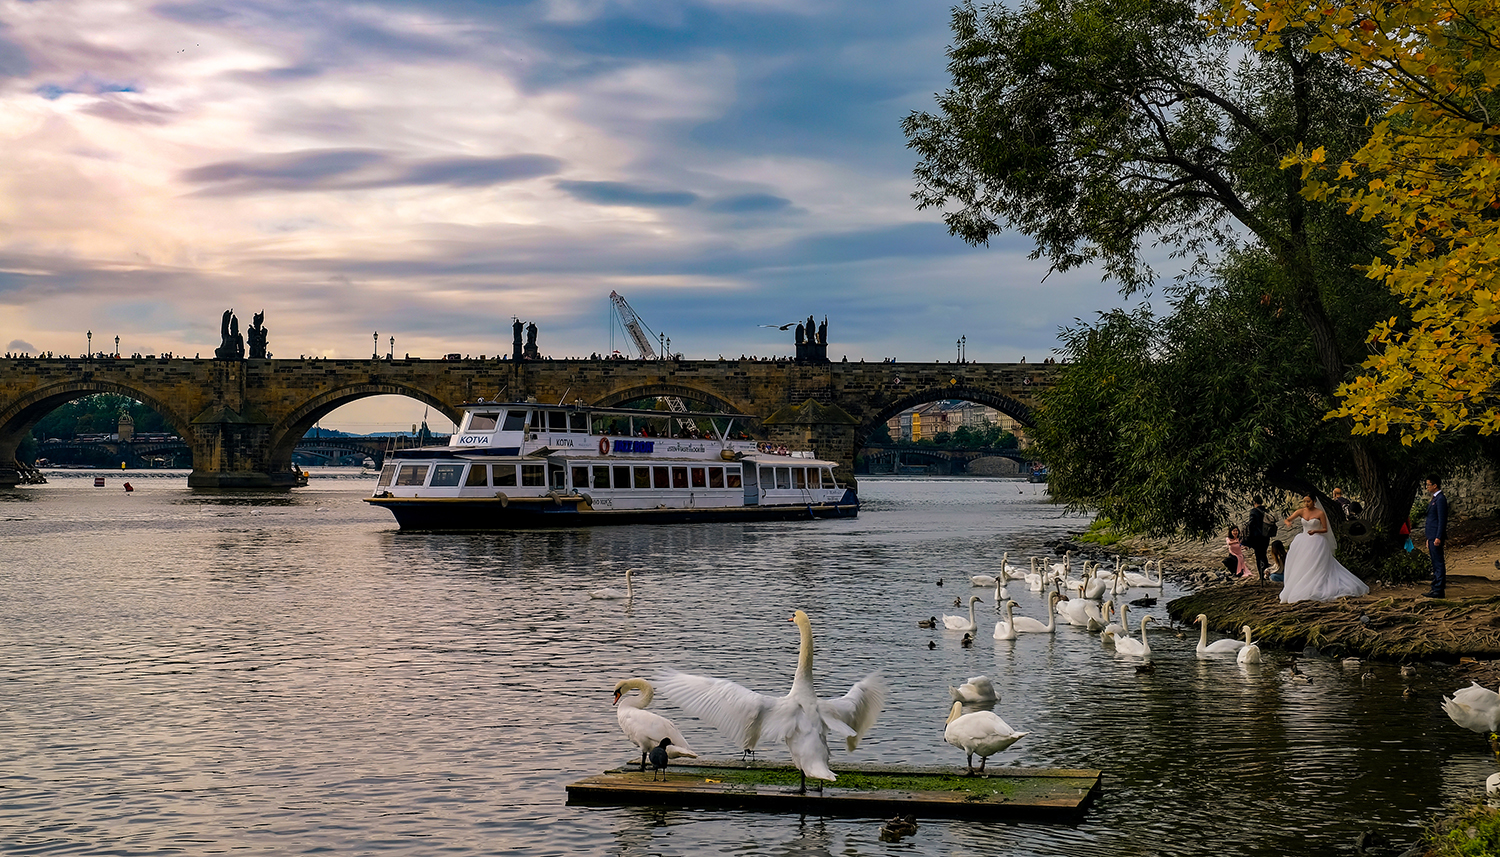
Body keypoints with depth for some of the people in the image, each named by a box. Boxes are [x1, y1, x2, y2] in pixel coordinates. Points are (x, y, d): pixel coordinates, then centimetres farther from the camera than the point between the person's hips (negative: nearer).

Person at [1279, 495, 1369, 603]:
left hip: (1316, 542, -4)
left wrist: (1315, 531, -22)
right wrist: (1288, 523, -22)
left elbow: (1325, 529, -3)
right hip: (1303, 541, 4)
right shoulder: (1301, 512, 4)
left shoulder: (1320, 513, -6)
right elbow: (1288, 520, 3)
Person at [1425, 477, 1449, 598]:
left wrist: (1438, 538, -22)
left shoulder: (1440, 499, -13)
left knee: (1439, 564, -8)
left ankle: (1439, 590, -8)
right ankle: (1435, 588, 17)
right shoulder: (1434, 499, 18)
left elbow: (1442, 520, -18)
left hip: (1436, 537, -11)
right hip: (1432, 537, 11)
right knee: (1435, 564, 13)